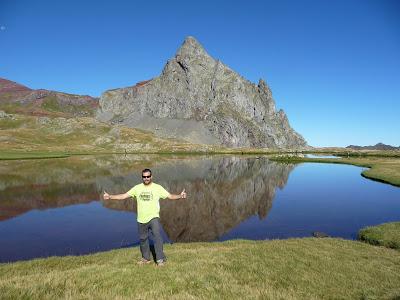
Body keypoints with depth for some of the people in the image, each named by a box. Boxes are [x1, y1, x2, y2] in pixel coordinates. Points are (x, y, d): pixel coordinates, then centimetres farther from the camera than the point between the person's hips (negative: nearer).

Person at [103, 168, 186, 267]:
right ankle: (146, 258, 34)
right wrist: (110, 197, -7)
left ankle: (160, 259, -5)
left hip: (154, 217, -4)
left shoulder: (157, 187, -6)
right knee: (143, 239, 16)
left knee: (157, 236, -17)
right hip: (141, 219, 4)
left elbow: (170, 196, -10)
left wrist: (180, 196, -27)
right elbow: (123, 196, 1)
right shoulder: (137, 188, 0)